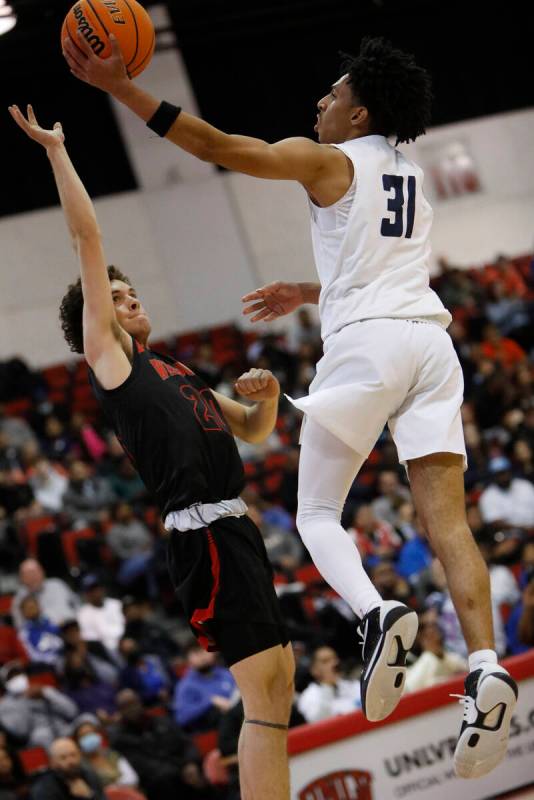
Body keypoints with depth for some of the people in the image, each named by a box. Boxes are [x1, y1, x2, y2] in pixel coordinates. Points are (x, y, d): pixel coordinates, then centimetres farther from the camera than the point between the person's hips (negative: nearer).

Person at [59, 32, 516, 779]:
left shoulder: (329, 161, 4)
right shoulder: (411, 177, 25)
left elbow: (215, 145, -5)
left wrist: (119, 86, -5)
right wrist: (308, 293, 49)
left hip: (366, 344, -6)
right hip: (429, 337, 6)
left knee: (317, 513, 5)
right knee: (447, 517, -3)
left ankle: (378, 612, -24)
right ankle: (486, 666, -22)